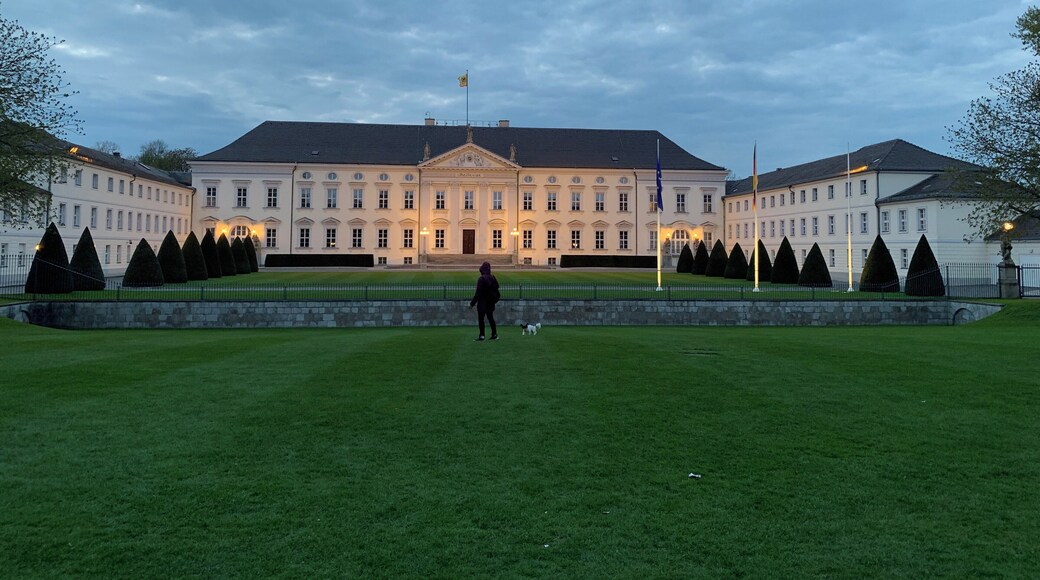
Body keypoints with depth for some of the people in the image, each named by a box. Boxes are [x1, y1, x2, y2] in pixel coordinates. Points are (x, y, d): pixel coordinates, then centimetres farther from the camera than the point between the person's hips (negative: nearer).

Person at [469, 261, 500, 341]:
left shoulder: (481, 279, -16)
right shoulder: (493, 278, 3)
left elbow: (478, 293, -17)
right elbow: (496, 291, 8)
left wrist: (472, 303, -13)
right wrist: (494, 299, 22)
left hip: (482, 303, -6)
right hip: (490, 303, 6)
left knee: (481, 319, 1)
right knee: (490, 318, 15)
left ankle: (482, 335, 0)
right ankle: (494, 334, 16)